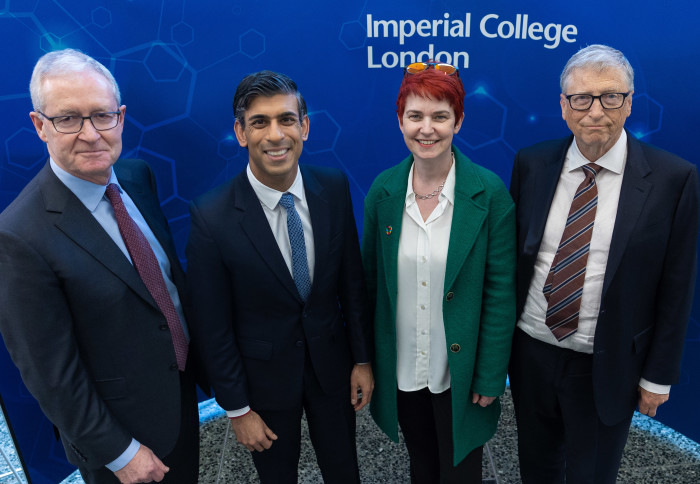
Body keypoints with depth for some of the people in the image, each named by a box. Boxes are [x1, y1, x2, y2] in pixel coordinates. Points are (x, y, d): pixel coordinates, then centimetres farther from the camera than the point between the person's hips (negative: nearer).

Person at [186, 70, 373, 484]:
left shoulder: (334, 187, -12)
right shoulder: (212, 217, -23)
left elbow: (352, 279, -3)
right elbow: (213, 326, -14)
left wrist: (362, 358, 2)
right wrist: (237, 408, -7)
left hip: (332, 365, 3)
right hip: (265, 376, -2)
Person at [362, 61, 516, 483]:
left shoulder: (489, 192, -16)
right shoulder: (383, 190, -7)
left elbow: (501, 291, -11)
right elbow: (370, 278, 1)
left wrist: (491, 377, -9)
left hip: (460, 371, -2)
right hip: (401, 369, 3)